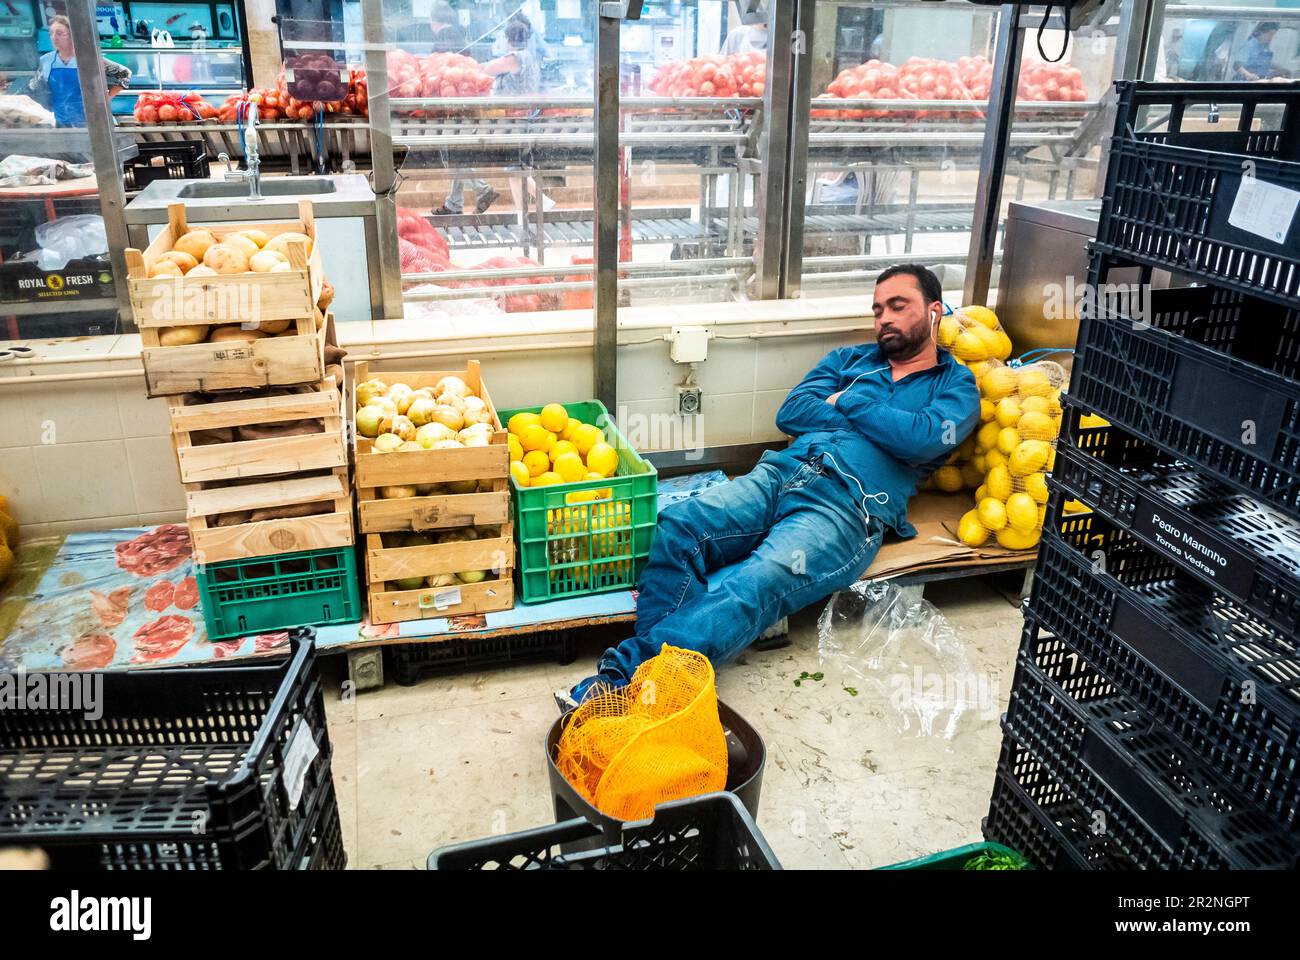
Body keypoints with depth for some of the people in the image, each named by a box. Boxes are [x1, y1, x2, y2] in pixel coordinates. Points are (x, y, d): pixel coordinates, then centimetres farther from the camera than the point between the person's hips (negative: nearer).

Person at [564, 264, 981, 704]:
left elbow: (924, 438, -6)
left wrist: (848, 403, 5)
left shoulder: (956, 384, 18)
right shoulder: (851, 358, 30)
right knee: (677, 525, -26)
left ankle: (624, 676, -43)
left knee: (757, 584, -35)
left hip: (850, 507, -5)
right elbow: (790, 413, 14)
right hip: (783, 472, 5)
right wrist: (871, 419, 6)